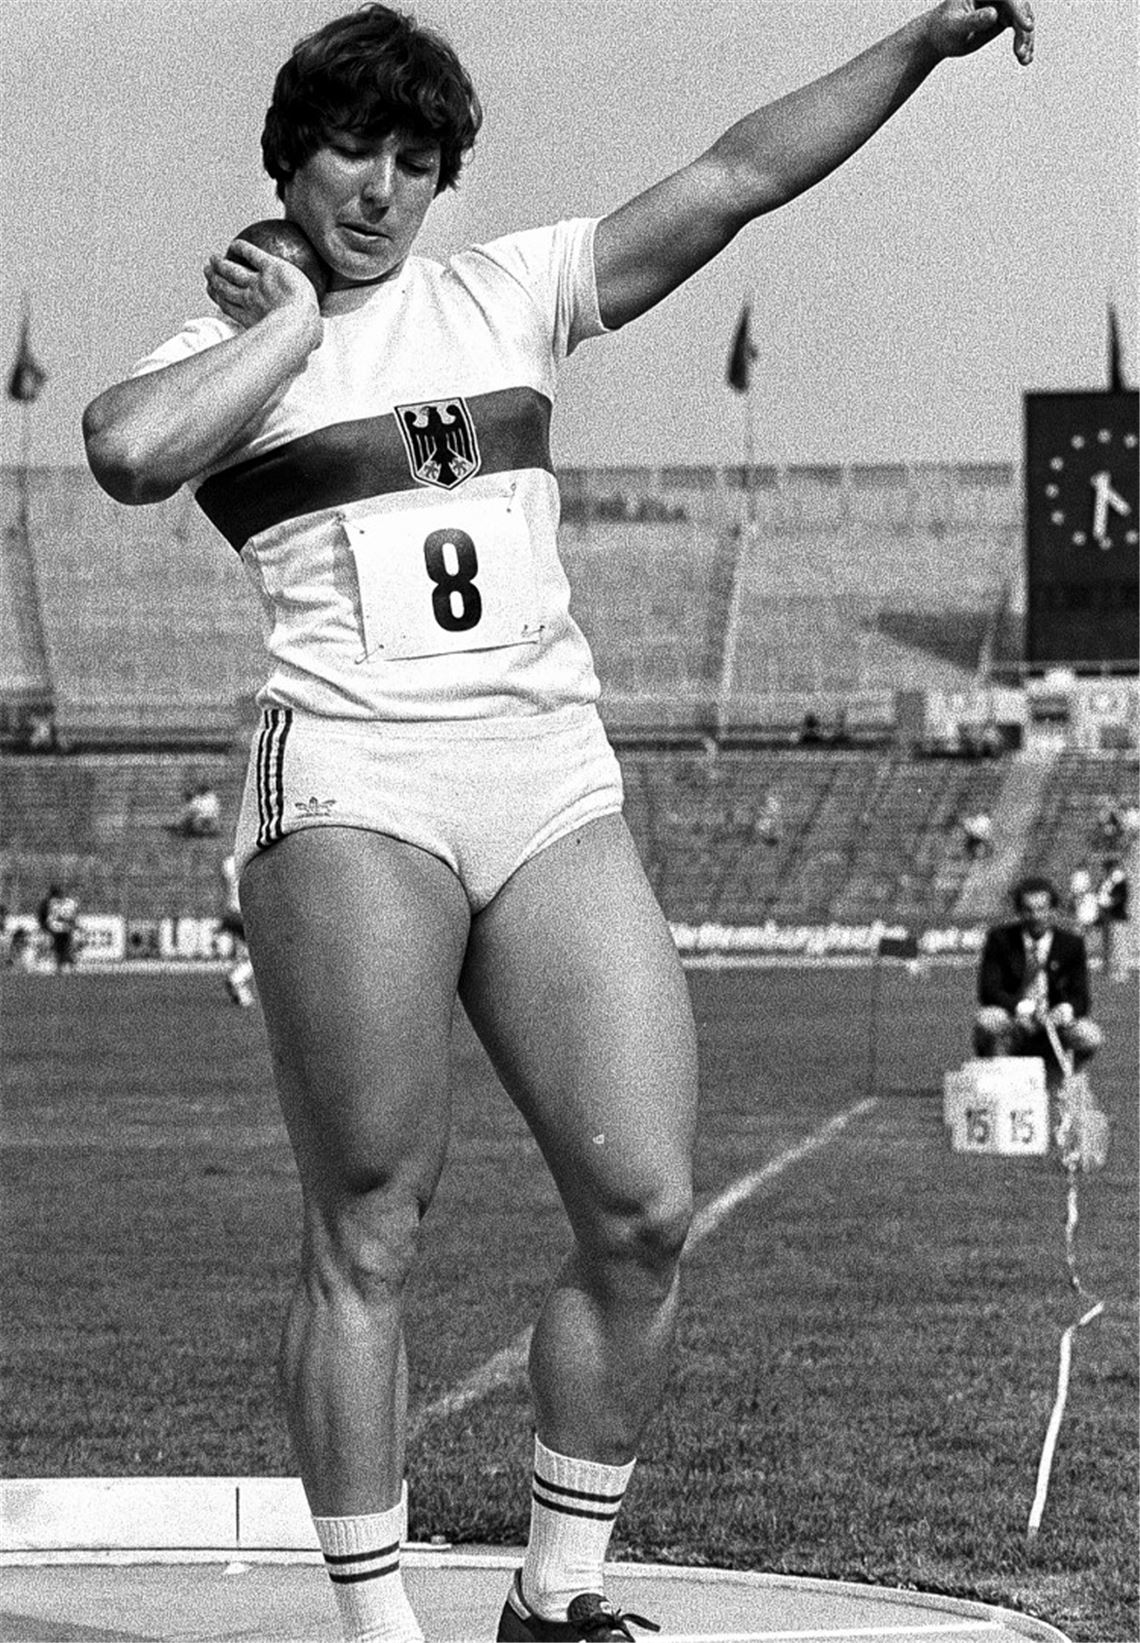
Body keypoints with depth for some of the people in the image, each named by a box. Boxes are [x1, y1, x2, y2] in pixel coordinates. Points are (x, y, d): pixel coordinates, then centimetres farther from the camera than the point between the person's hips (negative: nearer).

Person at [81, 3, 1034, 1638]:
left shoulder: (504, 292, 18)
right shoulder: (224, 351, 9)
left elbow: (735, 176, 12)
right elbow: (126, 451, -16)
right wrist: (290, 325, -2)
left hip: (555, 787, 4)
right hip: (351, 792, -3)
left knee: (645, 1214, -5)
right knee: (368, 1237, -6)